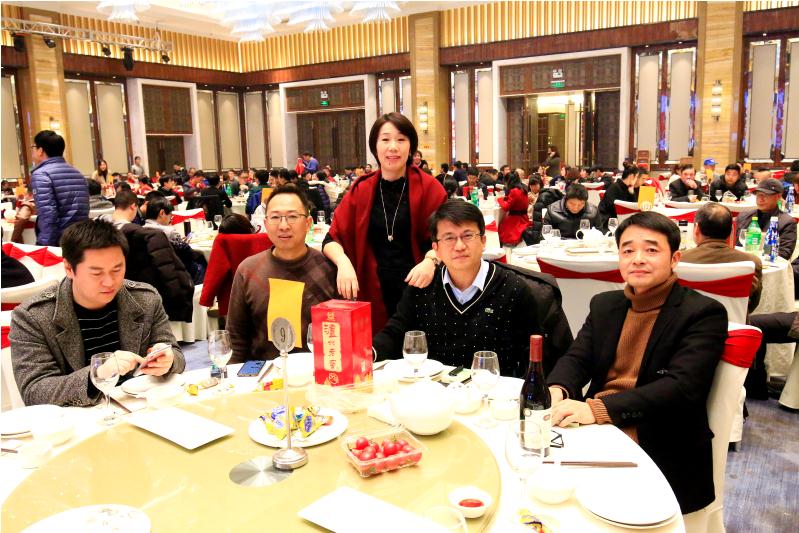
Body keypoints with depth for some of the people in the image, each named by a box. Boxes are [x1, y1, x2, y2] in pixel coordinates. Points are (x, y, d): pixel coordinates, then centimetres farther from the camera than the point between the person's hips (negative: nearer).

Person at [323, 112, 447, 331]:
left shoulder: (429, 187, -1)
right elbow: (332, 239, 2)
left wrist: (430, 261, -22)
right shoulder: (361, 190, 4)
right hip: (373, 292, 1)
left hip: (417, 289, -1)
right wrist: (344, 262, -19)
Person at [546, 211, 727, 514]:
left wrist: (599, 408, -28)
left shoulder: (704, 314, -4)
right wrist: (557, 390, -16)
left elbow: (681, 387, -17)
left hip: (661, 452, -5)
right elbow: (576, 359, 8)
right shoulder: (604, 305, 14)